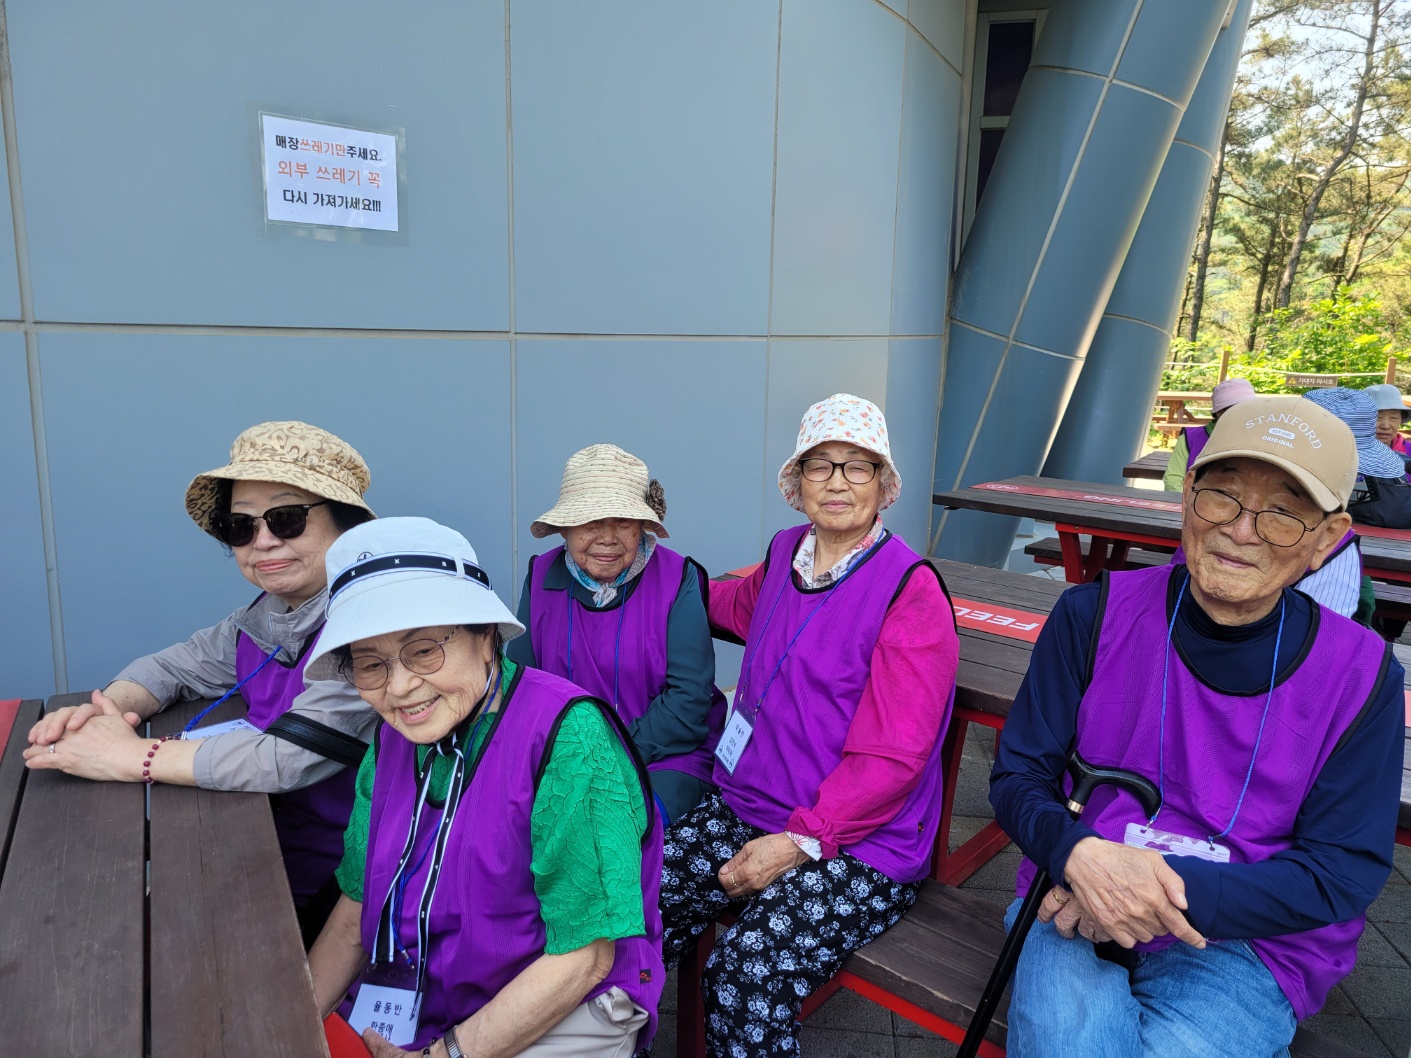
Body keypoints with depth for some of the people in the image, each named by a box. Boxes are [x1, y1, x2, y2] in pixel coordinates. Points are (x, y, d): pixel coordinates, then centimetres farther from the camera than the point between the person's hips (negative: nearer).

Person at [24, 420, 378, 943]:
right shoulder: (263, 617, 4)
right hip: (267, 868, 7)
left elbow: (289, 757, -29)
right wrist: (106, 708, -6)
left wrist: (134, 756, -18)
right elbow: (172, 666, 17)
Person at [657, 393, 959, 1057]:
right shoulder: (786, 554, 8)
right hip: (745, 809, 6)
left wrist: (800, 840, -18)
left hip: (856, 845, -6)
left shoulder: (911, 591, -11)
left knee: (744, 974, -27)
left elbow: (891, 759, -14)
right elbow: (741, 604, 35)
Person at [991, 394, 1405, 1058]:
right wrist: (1079, 855, -24)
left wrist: (1174, 892, -19)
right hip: (1077, 906, -1)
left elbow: (1344, 873, -4)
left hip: (1246, 941, 1)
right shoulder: (1094, 615, -6)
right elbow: (1017, 778, -1)